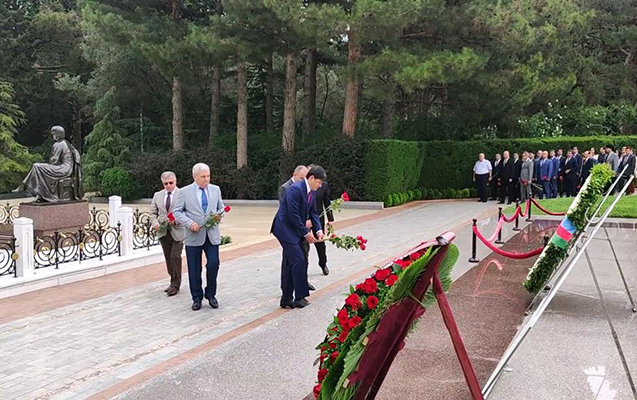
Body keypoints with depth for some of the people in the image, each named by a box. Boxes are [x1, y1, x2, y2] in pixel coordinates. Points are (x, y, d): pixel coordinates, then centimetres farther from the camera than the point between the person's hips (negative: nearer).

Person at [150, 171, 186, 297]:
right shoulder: (157, 195, 11)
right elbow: (153, 213, 14)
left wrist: (176, 220, -20)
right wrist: (155, 223, -6)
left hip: (177, 231, -5)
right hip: (163, 232, 5)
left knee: (175, 257, -9)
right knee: (168, 258, 11)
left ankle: (175, 285, 1)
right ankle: (173, 282, 23)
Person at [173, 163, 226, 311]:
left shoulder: (216, 190, 8)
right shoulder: (184, 192, -2)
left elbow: (221, 208, 16)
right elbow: (177, 212, -2)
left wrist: (219, 215, -7)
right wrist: (189, 223, -17)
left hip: (212, 235, 2)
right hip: (193, 236, -2)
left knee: (213, 265, -3)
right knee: (194, 269, 5)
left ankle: (210, 295, 18)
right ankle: (197, 298, 20)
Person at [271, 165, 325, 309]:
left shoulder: (311, 192, 7)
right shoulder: (295, 189, -21)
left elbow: (313, 212, 13)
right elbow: (293, 215, -23)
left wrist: (318, 230, -2)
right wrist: (306, 233, -17)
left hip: (295, 230, 9)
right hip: (285, 228, -9)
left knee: (290, 264, 11)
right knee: (299, 260, -12)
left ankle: (286, 299, 17)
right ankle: (299, 298, -4)